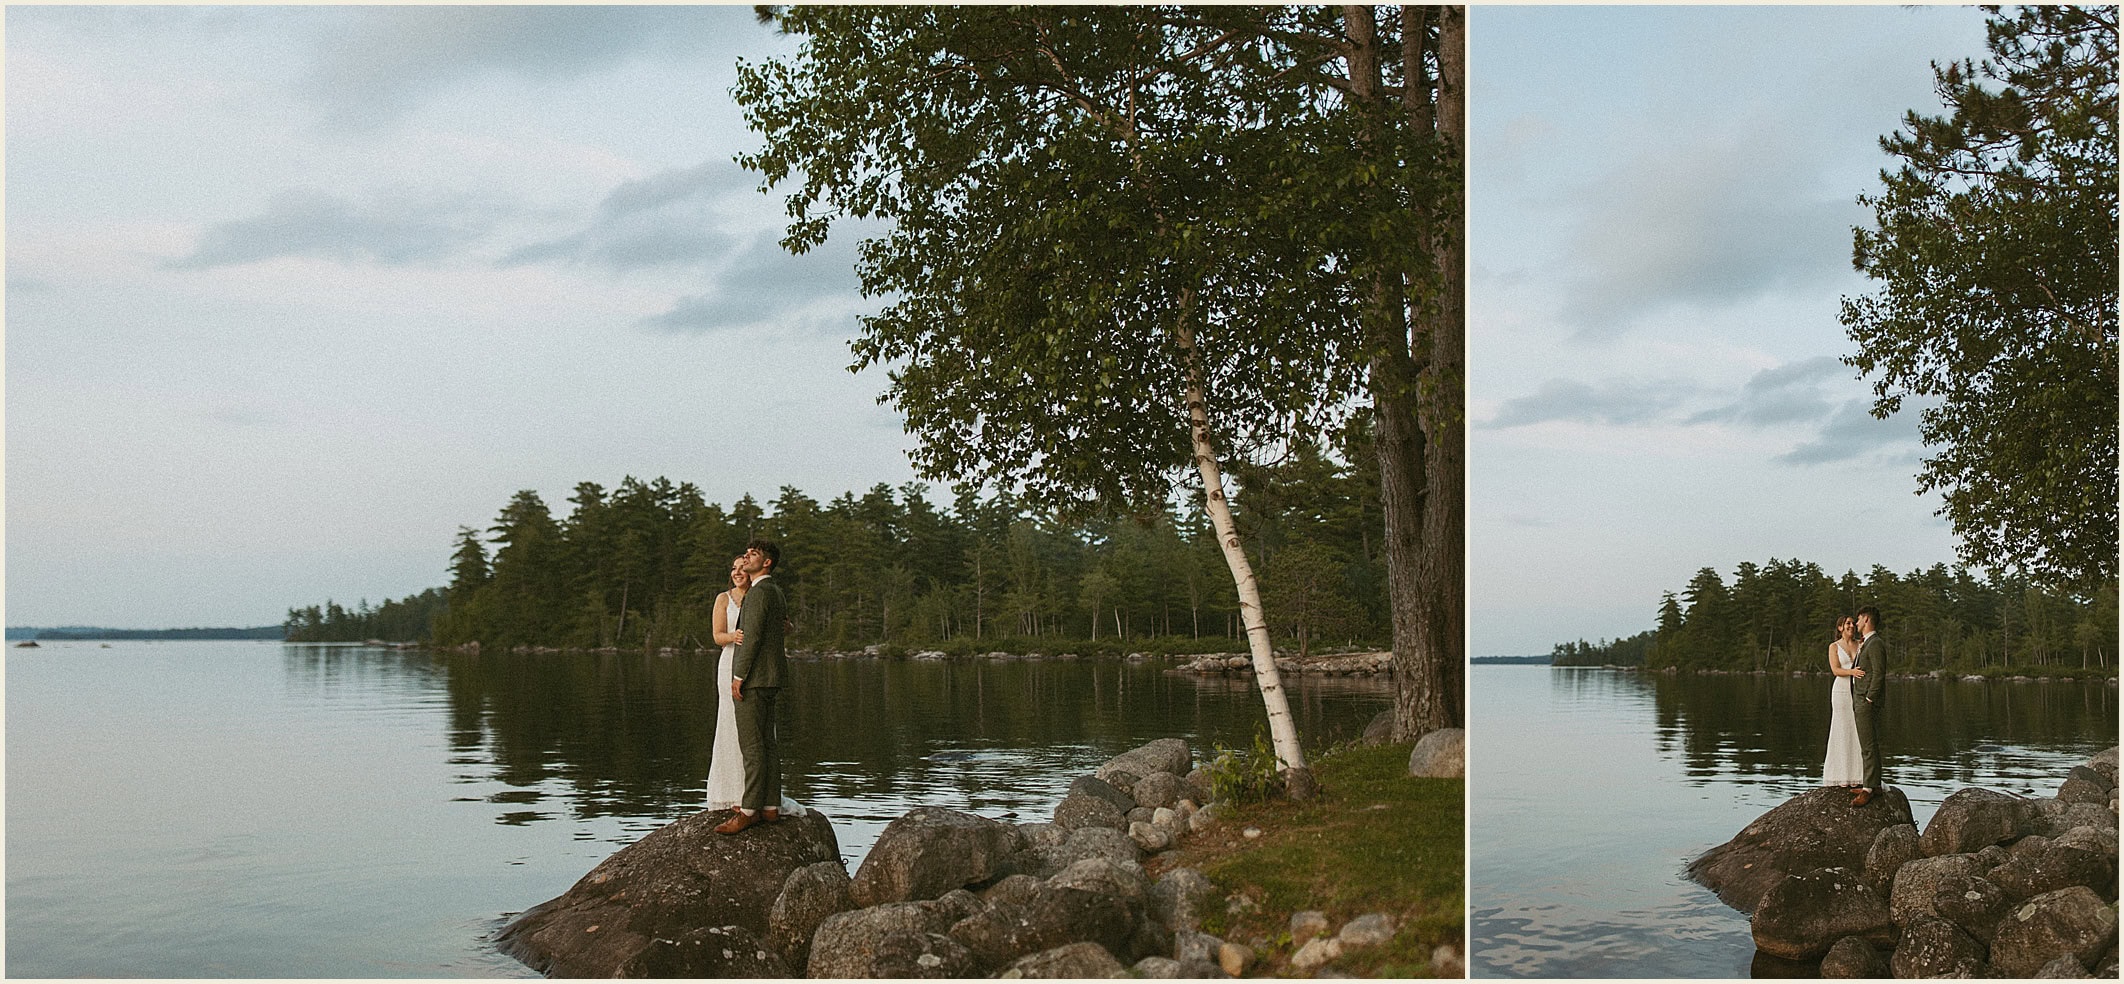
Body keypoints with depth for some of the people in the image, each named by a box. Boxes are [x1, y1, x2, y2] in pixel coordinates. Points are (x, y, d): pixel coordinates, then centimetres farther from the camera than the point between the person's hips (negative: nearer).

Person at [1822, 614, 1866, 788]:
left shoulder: (1860, 644, 12)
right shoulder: (1834, 647, 4)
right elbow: (1835, 670, -9)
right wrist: (1852, 672, -26)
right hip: (1842, 691, -3)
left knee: (1858, 731, 0)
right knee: (1842, 731, -3)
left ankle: (1857, 774, 6)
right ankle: (1841, 775, 2)